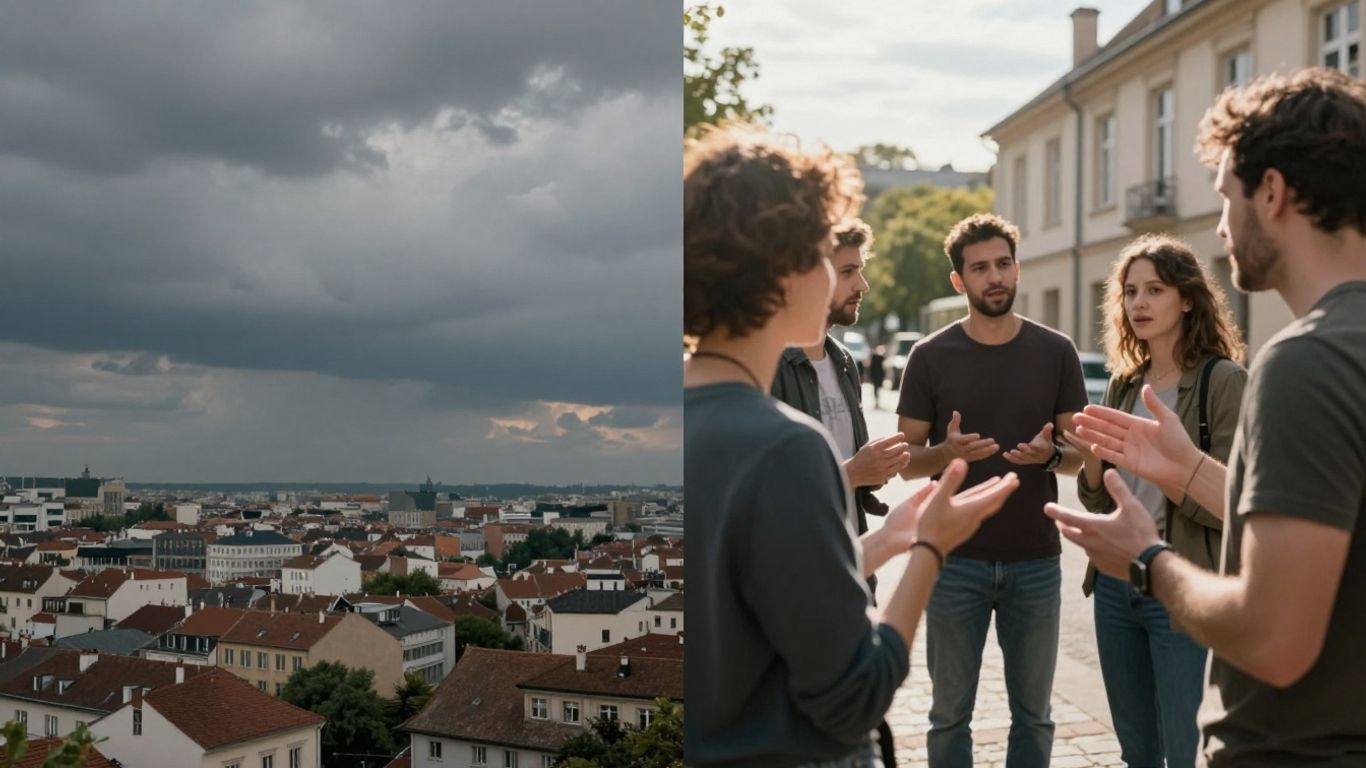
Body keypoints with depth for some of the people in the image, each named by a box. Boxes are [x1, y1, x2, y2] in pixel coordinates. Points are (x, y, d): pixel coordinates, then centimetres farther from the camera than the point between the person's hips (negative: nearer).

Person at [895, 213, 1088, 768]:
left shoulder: (1056, 352, 2)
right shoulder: (931, 356, -2)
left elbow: (1081, 452, 7)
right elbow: (907, 462, 0)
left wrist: (1049, 454, -16)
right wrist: (948, 452, -21)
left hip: (1035, 560, 1)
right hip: (956, 560, -1)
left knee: (1033, 713, 13)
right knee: (950, 713, 9)